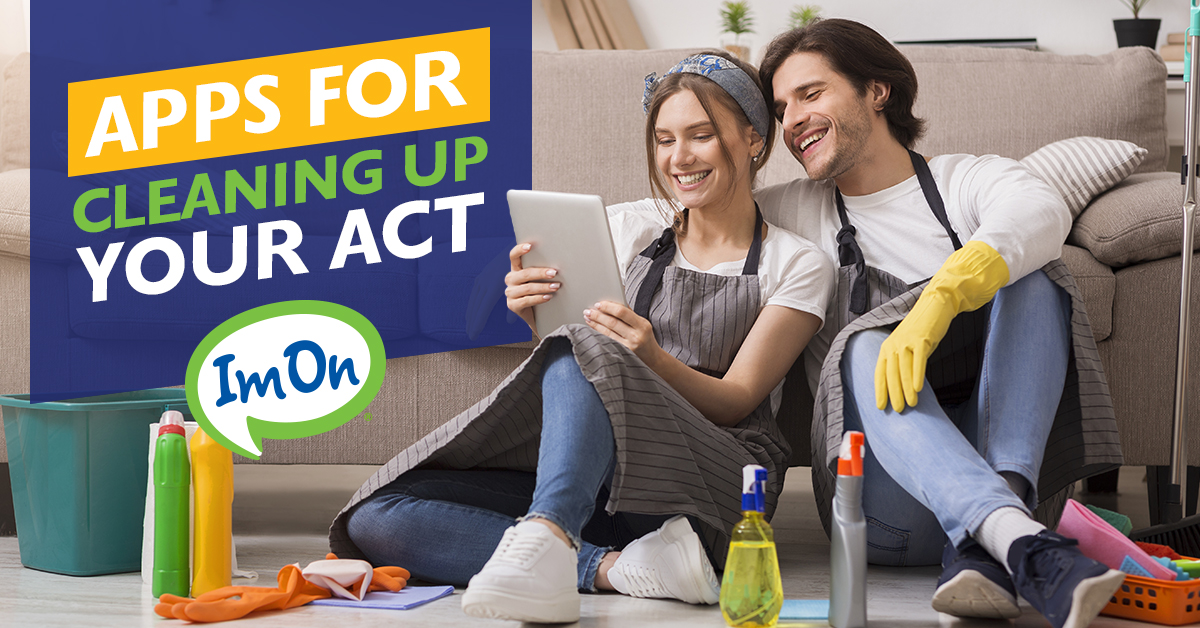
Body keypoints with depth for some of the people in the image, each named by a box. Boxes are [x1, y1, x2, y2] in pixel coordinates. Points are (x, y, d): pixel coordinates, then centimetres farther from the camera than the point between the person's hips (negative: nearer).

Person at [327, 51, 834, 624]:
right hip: (590, 482, 4)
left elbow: (737, 401, -2)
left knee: (578, 354, -33)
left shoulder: (797, 265, 6)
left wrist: (651, 359, -22)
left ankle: (545, 537, -55)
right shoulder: (627, 228, 15)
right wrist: (539, 317, -11)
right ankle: (621, 565, -34)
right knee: (375, 518, -22)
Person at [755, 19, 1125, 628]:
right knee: (866, 349, -27)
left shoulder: (968, 180, 11)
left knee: (1030, 277, -17)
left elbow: (1043, 212, -14)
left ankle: (981, 546, -36)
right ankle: (1022, 542, -52)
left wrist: (938, 300, -30)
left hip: (997, 467, 0)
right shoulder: (789, 213, 19)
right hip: (885, 500, 0)